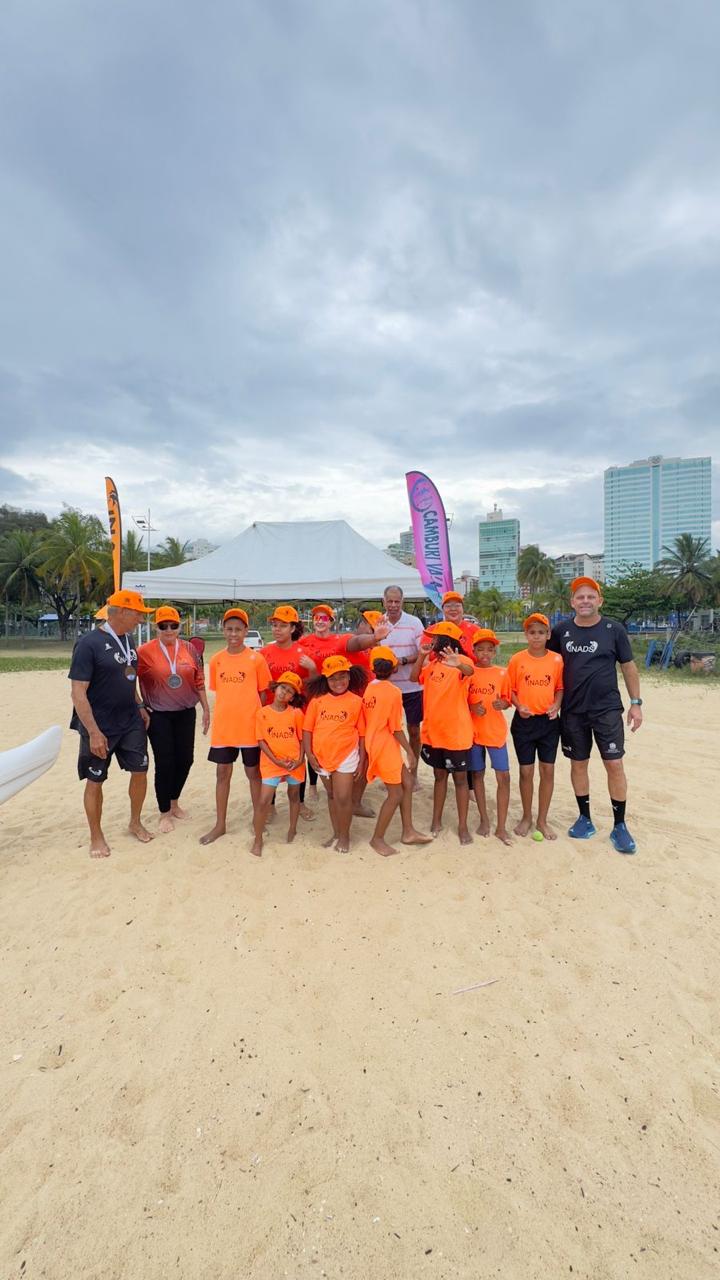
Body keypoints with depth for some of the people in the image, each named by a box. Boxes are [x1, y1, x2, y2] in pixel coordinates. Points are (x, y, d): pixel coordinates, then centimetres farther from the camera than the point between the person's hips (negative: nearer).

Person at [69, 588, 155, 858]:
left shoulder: (128, 639, 5)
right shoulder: (89, 643, -18)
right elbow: (78, 692, -19)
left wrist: (140, 707, 11)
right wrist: (94, 732, -22)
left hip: (131, 722, 7)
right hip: (101, 727, -6)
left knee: (140, 770, 11)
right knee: (95, 780, 8)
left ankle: (135, 823, 32)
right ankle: (96, 836, 25)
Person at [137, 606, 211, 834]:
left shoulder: (189, 649, 2)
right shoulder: (145, 651, -9)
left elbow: (199, 682, 7)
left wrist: (206, 709, 8)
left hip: (186, 713, 4)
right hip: (159, 715, -4)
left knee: (185, 759, 10)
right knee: (165, 763, 0)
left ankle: (174, 803, 33)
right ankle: (164, 813, 18)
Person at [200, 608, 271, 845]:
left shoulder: (256, 659, -7)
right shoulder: (216, 660, 2)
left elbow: (263, 692, 0)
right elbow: (219, 691, 11)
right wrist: (231, 709, 4)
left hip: (250, 726, -3)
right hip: (223, 726, 3)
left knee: (254, 773, 10)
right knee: (223, 773, 11)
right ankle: (220, 824, 24)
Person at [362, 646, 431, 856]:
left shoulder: (369, 689, 1)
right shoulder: (393, 692, -17)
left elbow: (367, 720, 5)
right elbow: (396, 728, -15)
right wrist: (409, 751, -4)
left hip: (374, 743, 7)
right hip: (386, 747, -7)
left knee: (407, 783, 16)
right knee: (396, 794, 6)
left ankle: (408, 831, 22)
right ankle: (377, 838, 17)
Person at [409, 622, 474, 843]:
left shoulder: (461, 660, -14)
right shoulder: (432, 661, 8)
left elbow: (470, 671, -36)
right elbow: (414, 677, 5)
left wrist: (458, 665, -60)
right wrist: (421, 655, -7)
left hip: (456, 732, -6)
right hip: (432, 730, 6)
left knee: (460, 777, 7)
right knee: (439, 775, 17)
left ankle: (463, 826, 16)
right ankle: (436, 821, 27)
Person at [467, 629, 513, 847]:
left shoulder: (501, 673, 1)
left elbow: (507, 700, 9)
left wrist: (502, 704, -13)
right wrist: (471, 708, -16)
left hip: (496, 731, 0)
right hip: (473, 730, 0)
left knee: (503, 776, -3)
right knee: (477, 774, 9)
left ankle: (501, 826, 7)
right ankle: (484, 820, 25)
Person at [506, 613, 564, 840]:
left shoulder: (557, 660, -2)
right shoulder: (517, 659, -4)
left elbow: (560, 688, 4)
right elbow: (510, 689, 1)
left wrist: (556, 705, -13)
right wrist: (519, 706, -15)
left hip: (548, 721, 1)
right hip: (524, 721, -1)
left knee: (548, 770, 6)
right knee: (526, 771, 8)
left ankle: (542, 820, 22)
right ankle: (526, 817, 26)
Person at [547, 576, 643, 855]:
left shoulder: (614, 629, -3)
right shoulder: (561, 630, 0)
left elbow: (628, 667, 3)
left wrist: (636, 702, 2)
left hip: (607, 709, -2)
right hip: (573, 711, 2)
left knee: (614, 764, -3)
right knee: (578, 764, 9)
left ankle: (619, 826, 11)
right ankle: (585, 819, 25)